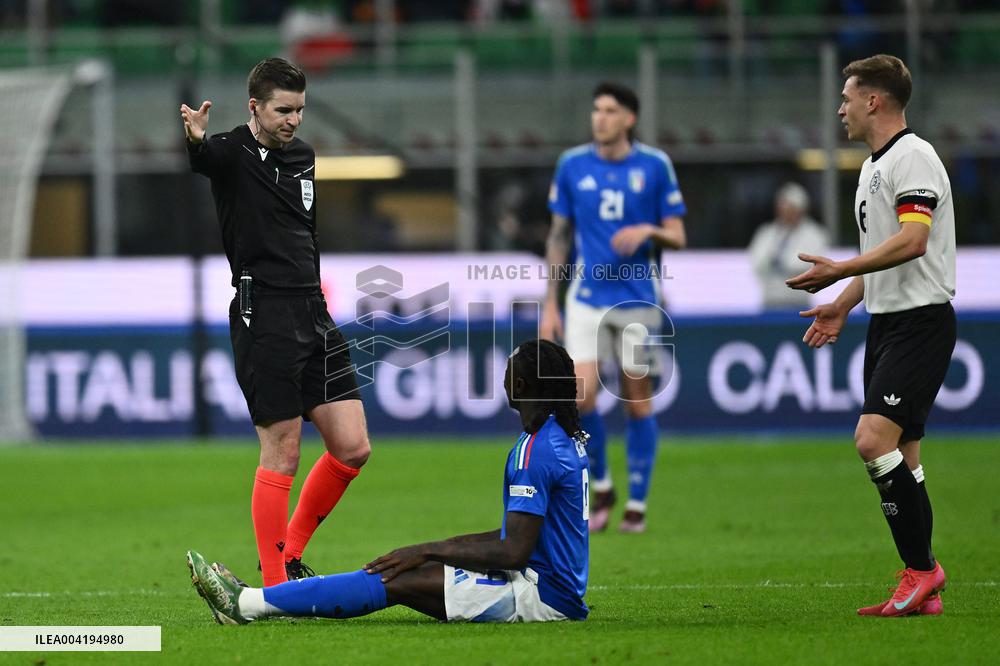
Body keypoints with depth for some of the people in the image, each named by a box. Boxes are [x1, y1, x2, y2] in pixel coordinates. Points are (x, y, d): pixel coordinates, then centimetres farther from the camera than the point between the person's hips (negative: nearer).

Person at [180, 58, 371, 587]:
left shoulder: (303, 157, 15)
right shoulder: (233, 153, -7)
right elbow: (204, 157, -32)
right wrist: (195, 139, -54)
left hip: (312, 314, 7)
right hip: (263, 318, -7)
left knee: (352, 448, 4)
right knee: (281, 454, -6)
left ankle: (290, 554, 21)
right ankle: (276, 587, 2)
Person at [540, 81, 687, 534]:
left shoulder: (655, 166, -1)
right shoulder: (572, 165, 3)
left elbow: (677, 237, 3)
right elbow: (559, 237, 10)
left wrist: (649, 230, -19)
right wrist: (550, 305, 7)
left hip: (638, 298, -1)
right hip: (587, 298, 1)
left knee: (637, 400, 1)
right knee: (581, 393, -13)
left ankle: (637, 504, 12)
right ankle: (601, 484, 10)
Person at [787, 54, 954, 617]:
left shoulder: (912, 157, -12)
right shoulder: (873, 167, 20)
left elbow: (912, 239, -25)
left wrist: (840, 271, -25)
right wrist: (844, 305, 21)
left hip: (921, 319, -10)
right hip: (886, 320, 10)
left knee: (874, 439, -21)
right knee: (901, 461, 7)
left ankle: (922, 566, -14)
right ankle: (923, 592, 8)